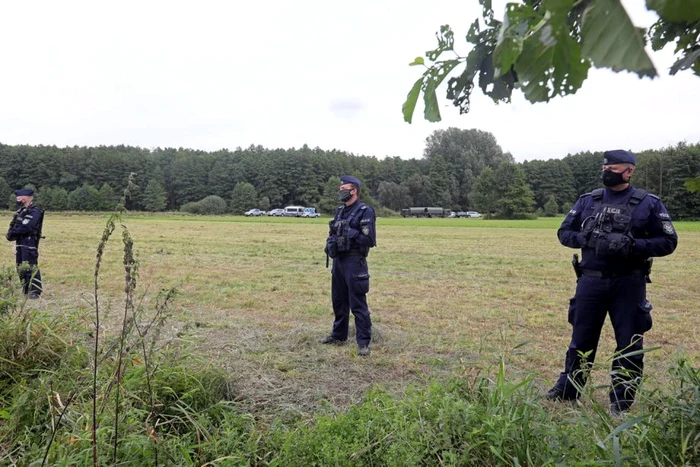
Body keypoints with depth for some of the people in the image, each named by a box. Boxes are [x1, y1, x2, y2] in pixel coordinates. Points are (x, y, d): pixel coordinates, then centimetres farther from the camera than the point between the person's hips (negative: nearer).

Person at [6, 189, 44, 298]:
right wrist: (10, 233, -3)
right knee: (20, 268, 13)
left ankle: (34, 292, -7)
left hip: (30, 244, -9)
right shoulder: (20, 211, 16)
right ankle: (26, 290, 23)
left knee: (30, 267, -10)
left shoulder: (35, 212, -12)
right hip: (19, 243, 9)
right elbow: (13, 225, 15)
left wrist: (11, 233, -10)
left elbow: (25, 228, -20)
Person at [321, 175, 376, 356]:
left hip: (354, 262, -8)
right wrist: (330, 243, -1)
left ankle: (363, 342, 6)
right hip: (338, 260, 8)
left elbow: (370, 240, -15)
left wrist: (351, 232, -21)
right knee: (338, 301, 17)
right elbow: (334, 233, 20)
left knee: (358, 304, -3)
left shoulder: (365, 211, -11)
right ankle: (338, 335, 32)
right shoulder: (340, 211, 13)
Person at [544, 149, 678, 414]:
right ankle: (567, 390, 26)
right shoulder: (588, 200, 5)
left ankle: (621, 401, 22)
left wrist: (633, 245, -20)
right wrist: (586, 239, -12)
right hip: (590, 282, 2)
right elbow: (564, 232, 9)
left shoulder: (648, 203, -3)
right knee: (581, 340, 12)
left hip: (628, 285, -2)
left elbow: (668, 241, -3)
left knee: (629, 345, 7)